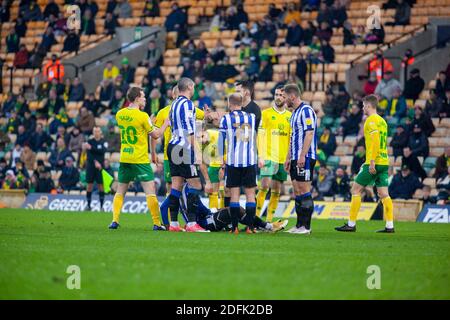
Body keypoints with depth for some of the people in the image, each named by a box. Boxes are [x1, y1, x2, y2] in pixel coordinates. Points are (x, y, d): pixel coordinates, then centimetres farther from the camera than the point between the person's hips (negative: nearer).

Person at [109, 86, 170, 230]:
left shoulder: (119, 114, 3)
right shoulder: (142, 116, -13)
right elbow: (156, 134, -4)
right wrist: (166, 123, 9)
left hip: (124, 159, 5)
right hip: (140, 159, -5)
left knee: (120, 191, 14)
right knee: (150, 191, -2)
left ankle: (115, 220, 4)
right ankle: (156, 223, -4)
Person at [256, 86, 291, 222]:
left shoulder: (290, 116, 11)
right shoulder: (266, 113, 1)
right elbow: (261, 135, -3)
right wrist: (261, 156, -11)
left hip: (283, 159, 4)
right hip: (269, 156, -4)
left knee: (276, 190, 4)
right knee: (264, 186, -15)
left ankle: (269, 220, 9)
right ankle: (256, 216, -10)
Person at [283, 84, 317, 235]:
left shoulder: (306, 110, -12)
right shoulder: (294, 113, 19)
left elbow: (309, 134, -19)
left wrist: (302, 156, -23)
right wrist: (289, 158, 23)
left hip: (305, 158, -10)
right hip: (295, 159, 10)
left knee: (304, 191, -9)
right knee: (297, 192, 10)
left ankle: (306, 226, -8)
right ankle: (299, 225, 13)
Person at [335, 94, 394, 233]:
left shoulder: (371, 120, -9)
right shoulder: (382, 121, 18)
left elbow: (375, 141, -19)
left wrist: (372, 162, -22)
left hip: (374, 163, -8)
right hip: (384, 163, 8)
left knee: (355, 190, -1)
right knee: (384, 194, 5)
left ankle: (351, 224, -2)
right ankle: (389, 226, -1)